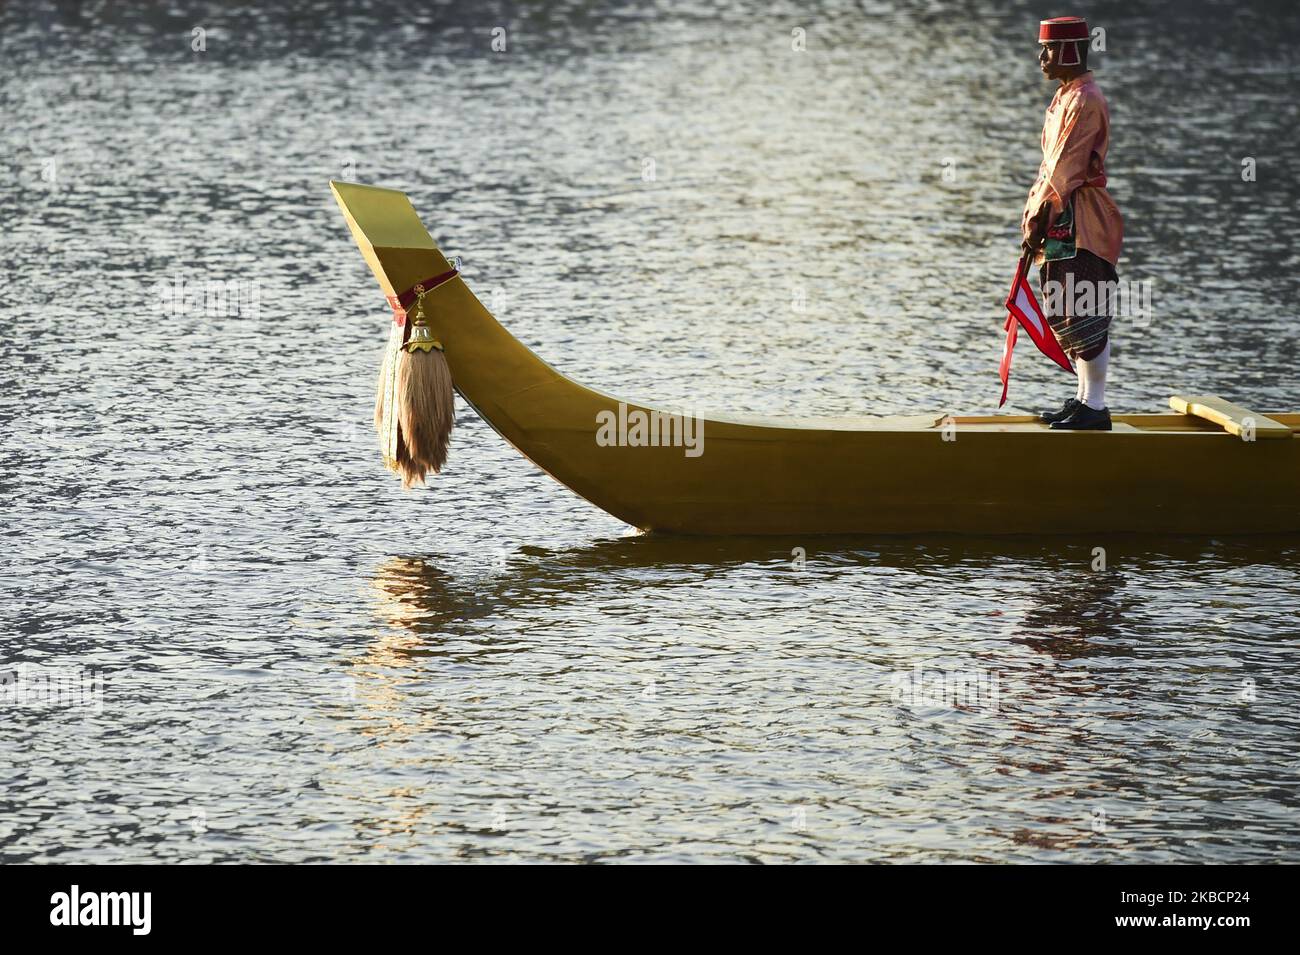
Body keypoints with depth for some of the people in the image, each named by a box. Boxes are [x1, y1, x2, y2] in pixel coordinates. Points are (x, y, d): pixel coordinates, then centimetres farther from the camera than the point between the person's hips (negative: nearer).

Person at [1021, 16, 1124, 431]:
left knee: (1086, 313, -7)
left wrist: (1037, 218, -16)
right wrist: (1036, 218, 13)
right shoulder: (1066, 97, 16)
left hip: (1080, 222, -10)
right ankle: (1084, 399, 21)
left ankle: (1095, 408, -4)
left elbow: (1065, 168, -18)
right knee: (1065, 312, 14)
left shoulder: (1085, 101, -15)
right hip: (1064, 224, 10)